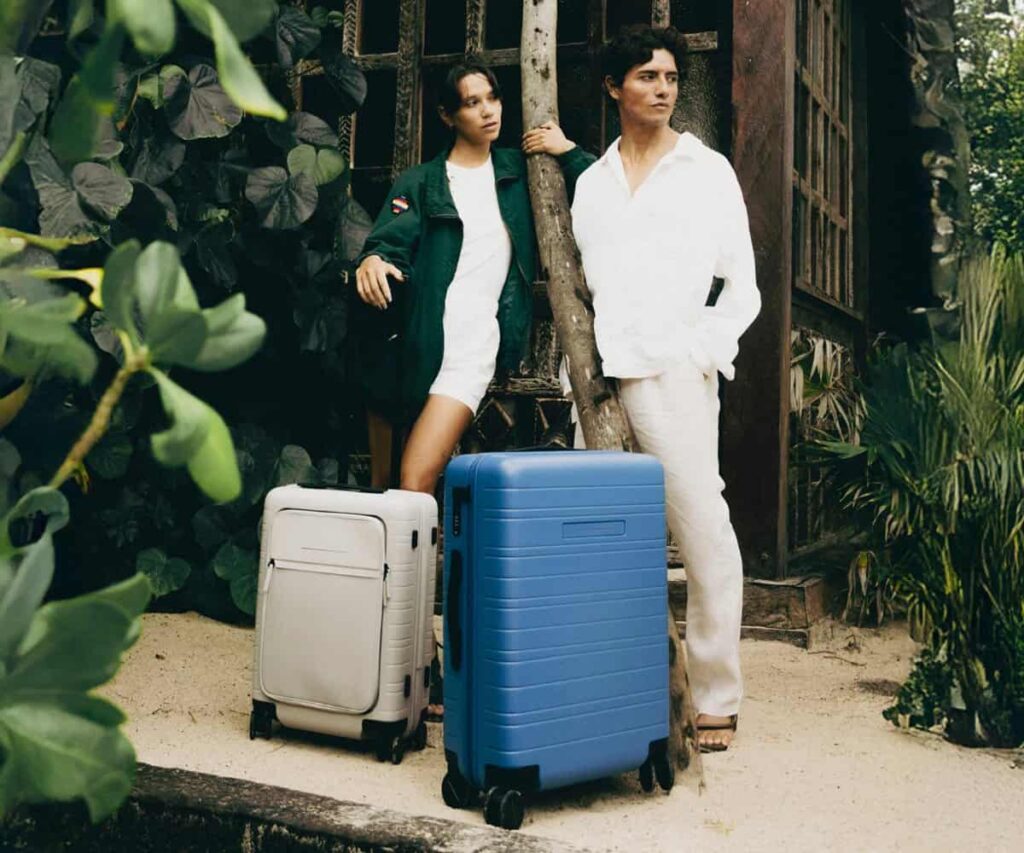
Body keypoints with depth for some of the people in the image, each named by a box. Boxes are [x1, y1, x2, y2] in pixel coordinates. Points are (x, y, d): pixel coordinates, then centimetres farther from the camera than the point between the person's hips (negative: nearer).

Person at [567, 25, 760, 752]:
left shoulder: (707, 171, 11)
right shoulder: (591, 181, 18)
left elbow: (741, 283, 7)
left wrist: (707, 351, -5)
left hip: (674, 376, -3)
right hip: (598, 377, 3)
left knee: (705, 533, -6)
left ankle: (717, 698, 2)